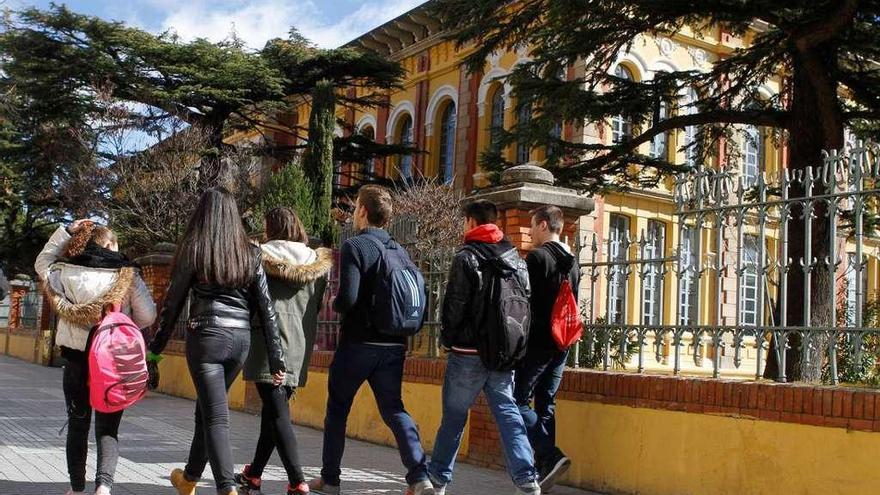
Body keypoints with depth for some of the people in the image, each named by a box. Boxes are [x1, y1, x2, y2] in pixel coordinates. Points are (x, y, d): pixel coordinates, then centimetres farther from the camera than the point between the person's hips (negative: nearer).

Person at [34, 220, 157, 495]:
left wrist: (66, 232, 15)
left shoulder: (66, 273, 0)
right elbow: (147, 317, -5)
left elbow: (42, 262, 22)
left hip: (76, 360, 2)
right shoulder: (127, 275, -5)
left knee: (78, 425, 16)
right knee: (108, 429, 4)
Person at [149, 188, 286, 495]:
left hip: (206, 336, -4)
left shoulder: (193, 249, -3)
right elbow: (265, 308, 4)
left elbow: (173, 302, 0)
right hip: (241, 340, 4)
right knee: (207, 408, 21)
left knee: (216, 417, -3)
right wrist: (276, 360, 6)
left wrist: (157, 346, 11)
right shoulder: (250, 253, 6)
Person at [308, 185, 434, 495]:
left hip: (358, 343, -5)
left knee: (337, 409, 12)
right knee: (393, 408, 10)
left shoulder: (355, 246, -11)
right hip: (394, 345, 5)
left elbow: (347, 298, -20)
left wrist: (335, 305, 1)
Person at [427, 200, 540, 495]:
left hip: (469, 351, -5)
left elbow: (455, 304, -11)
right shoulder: (515, 257, 10)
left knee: (454, 416, 7)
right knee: (507, 412, 6)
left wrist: (447, 338, 3)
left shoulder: (467, 256, -9)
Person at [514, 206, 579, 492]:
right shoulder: (571, 262, 15)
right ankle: (544, 469, 11)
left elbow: (524, 301, -15)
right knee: (545, 405, 11)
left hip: (537, 342, -8)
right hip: (561, 344, 8)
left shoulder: (537, 257, -11)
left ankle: (550, 455, -16)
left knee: (517, 400, -3)